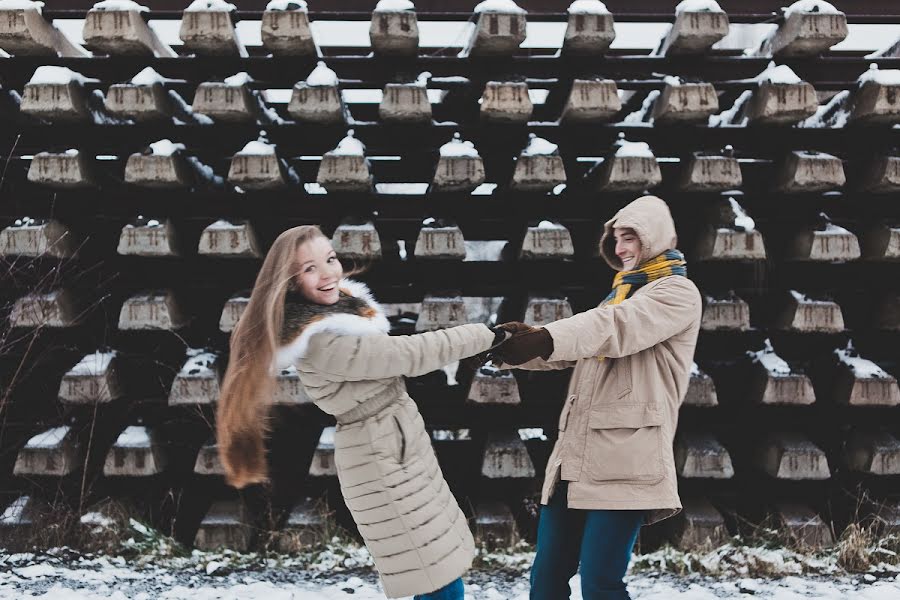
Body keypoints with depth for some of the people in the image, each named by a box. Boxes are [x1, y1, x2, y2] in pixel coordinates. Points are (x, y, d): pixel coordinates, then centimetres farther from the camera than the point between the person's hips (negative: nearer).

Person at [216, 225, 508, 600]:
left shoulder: (343, 303, 2)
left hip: (397, 445, 9)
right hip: (382, 461, -9)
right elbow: (412, 354, -23)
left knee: (441, 567, 20)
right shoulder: (323, 343, -26)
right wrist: (487, 335, -13)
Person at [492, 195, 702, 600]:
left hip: (625, 459, -8)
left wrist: (547, 338, -35)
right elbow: (575, 347, 15)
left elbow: (616, 327, -20)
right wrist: (519, 344, -3)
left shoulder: (678, 292, 0)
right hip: (575, 454, 8)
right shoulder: (621, 293, 26)